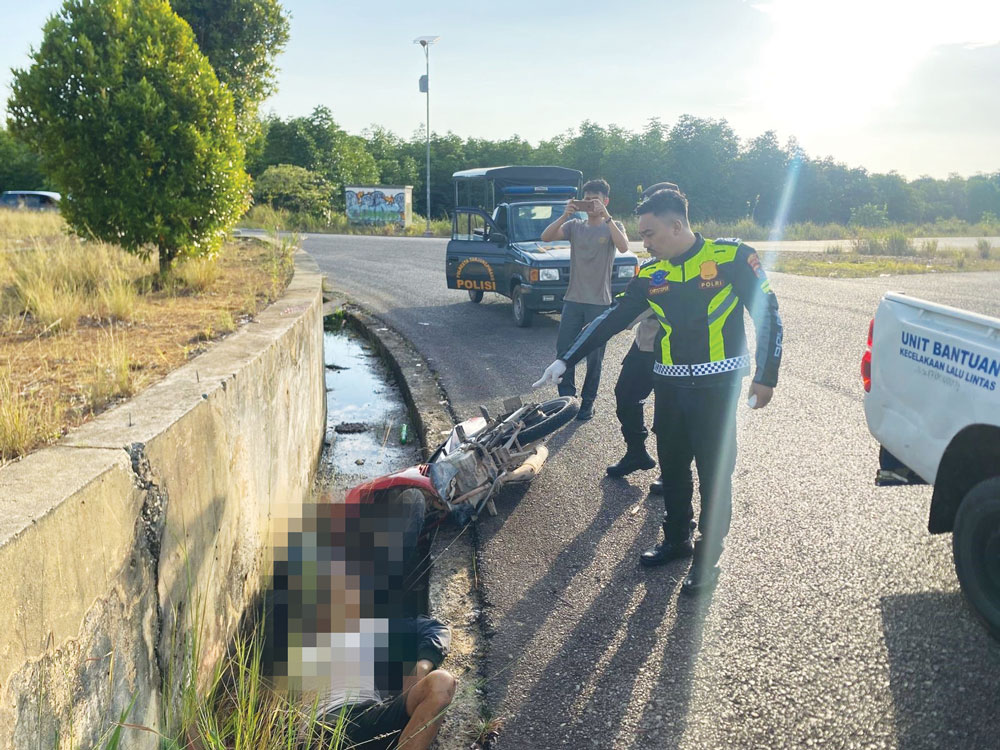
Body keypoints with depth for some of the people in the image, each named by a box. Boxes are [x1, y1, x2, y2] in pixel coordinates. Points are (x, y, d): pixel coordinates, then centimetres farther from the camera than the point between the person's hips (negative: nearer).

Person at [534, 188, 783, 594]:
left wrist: (765, 376, -6)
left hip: (717, 385, -5)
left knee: (714, 471, 2)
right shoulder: (650, 274, 6)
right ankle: (676, 538, 33)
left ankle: (708, 557, 16)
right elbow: (611, 320, 9)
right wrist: (564, 361, 6)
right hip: (670, 384, 5)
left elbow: (767, 313, -4)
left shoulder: (732, 257, -8)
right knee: (671, 466, 14)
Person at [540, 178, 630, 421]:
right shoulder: (575, 225, 8)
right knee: (563, 349, 1)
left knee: (594, 356, 3)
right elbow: (546, 237, -7)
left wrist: (606, 217, -22)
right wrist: (565, 215, -19)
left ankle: (588, 402, 15)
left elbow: (623, 247, -20)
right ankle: (567, 397, 14)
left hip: (599, 302, -2)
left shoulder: (614, 227, 3)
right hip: (573, 300, 3)